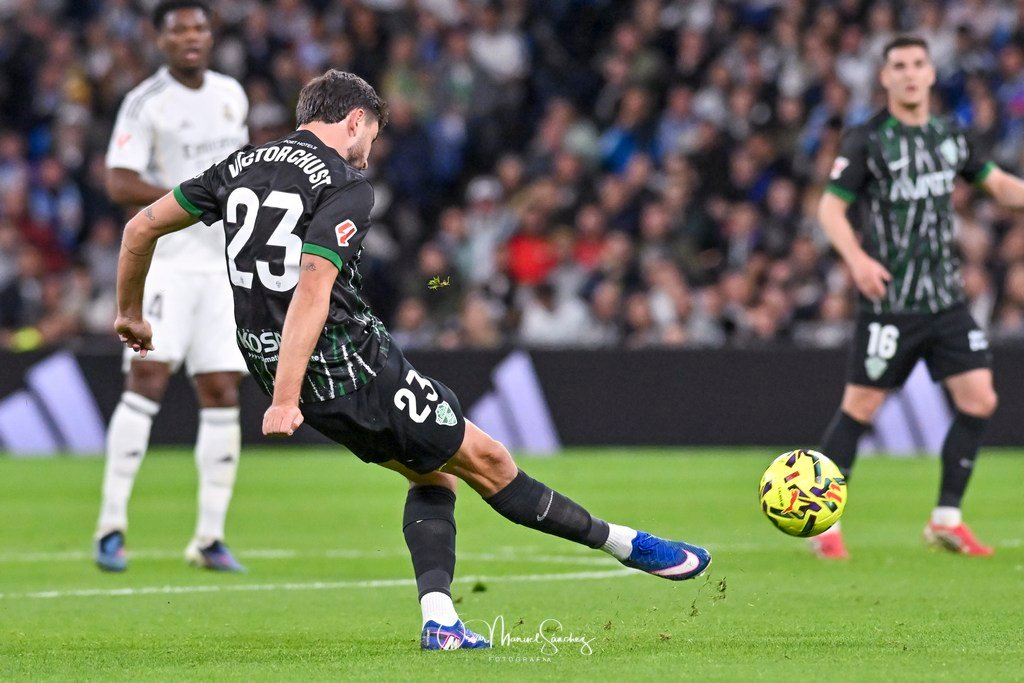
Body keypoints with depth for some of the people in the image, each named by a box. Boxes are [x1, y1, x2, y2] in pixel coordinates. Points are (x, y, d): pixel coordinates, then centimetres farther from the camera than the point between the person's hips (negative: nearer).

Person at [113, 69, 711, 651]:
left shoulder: (241, 167, 9)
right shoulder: (346, 188, -14)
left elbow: (142, 227, 12)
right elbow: (313, 290, -26)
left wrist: (131, 312, 28)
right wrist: (285, 400, -31)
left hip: (268, 360, 8)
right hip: (352, 365, -8)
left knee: (432, 473, 20)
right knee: (484, 459, 6)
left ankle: (439, 621, 8)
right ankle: (625, 544, 18)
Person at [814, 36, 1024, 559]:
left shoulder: (950, 137, 10)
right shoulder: (866, 140, -7)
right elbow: (830, 207, -8)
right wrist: (856, 258, -24)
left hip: (946, 299, 5)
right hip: (889, 299, -5)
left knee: (979, 401, -2)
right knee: (860, 408, -3)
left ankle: (946, 520, 8)